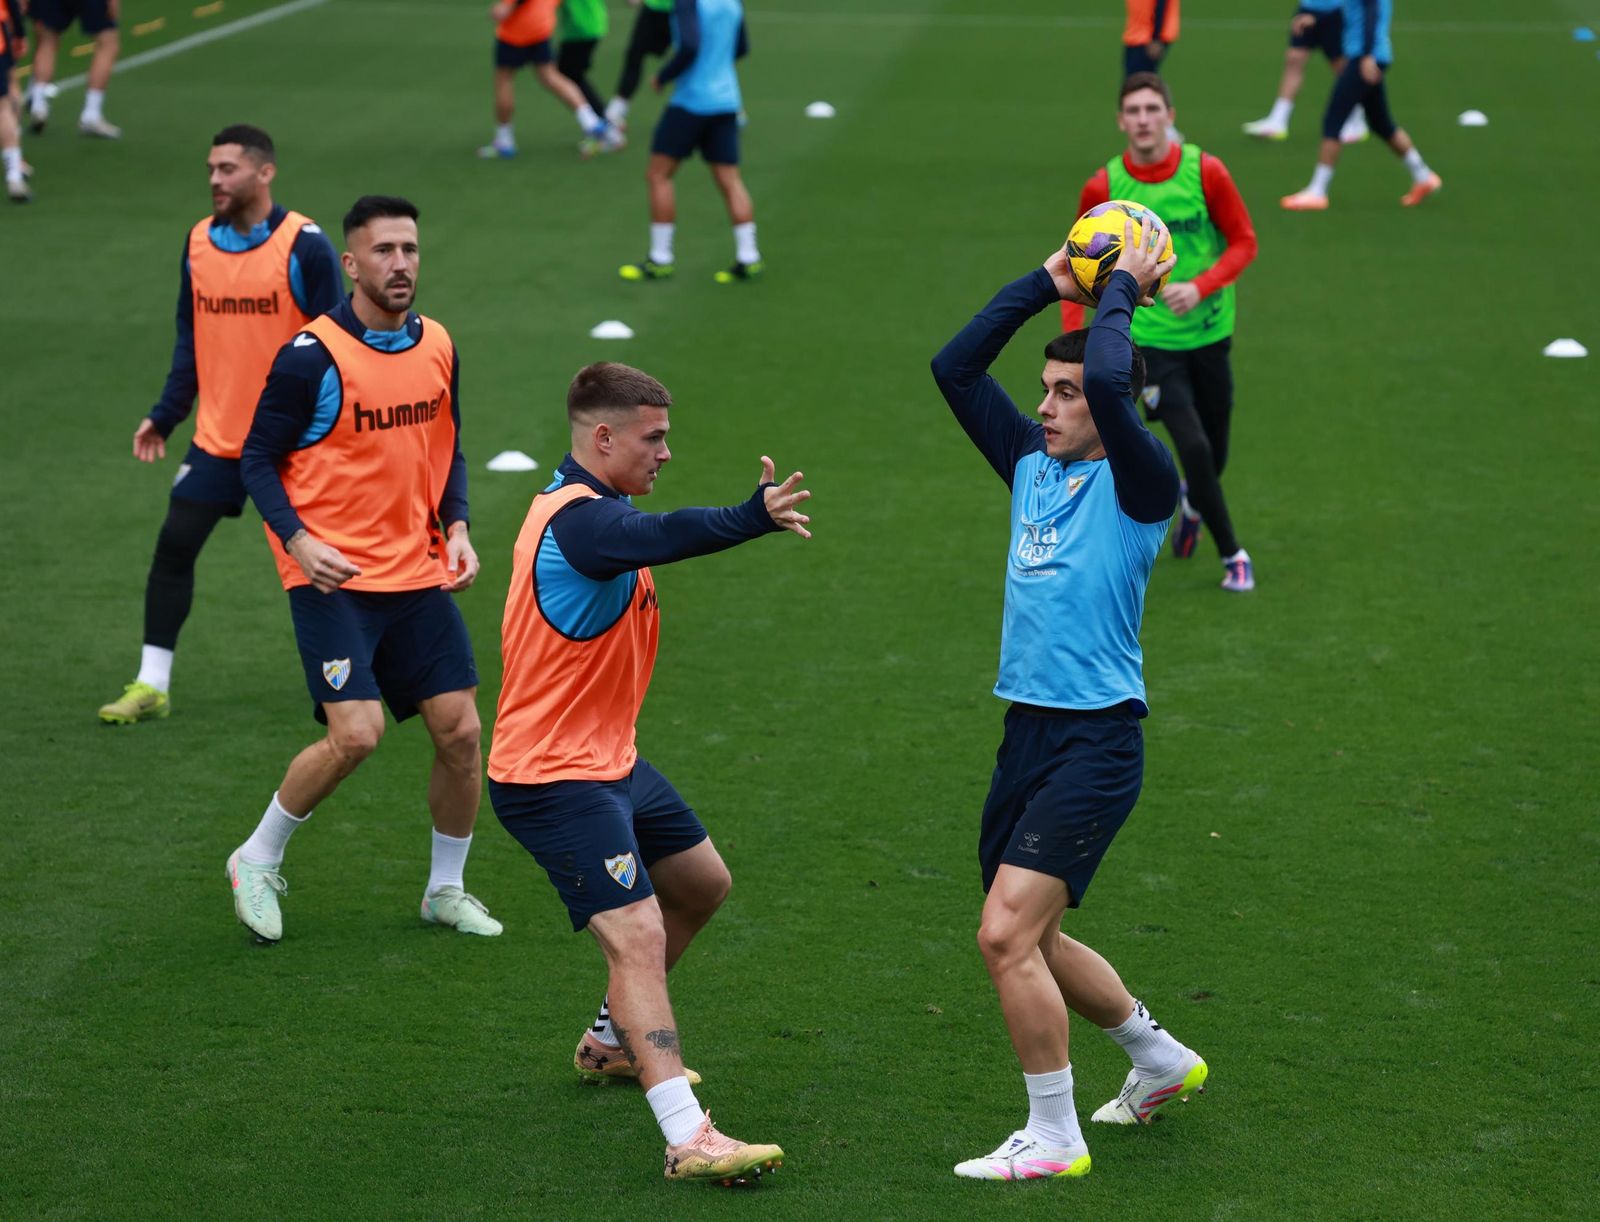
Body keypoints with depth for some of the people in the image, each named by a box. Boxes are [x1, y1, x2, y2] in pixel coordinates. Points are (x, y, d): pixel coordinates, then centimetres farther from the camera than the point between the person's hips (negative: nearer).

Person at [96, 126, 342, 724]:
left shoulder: (305, 245, -12)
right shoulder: (199, 242, 4)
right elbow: (191, 338, 13)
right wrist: (165, 415, 8)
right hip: (217, 437, 4)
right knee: (173, 545, -2)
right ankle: (151, 685, 4)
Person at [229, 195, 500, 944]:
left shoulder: (437, 348, 6)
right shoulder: (312, 356, -12)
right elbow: (259, 459, -6)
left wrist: (456, 530, 2)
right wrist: (299, 543, -20)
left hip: (419, 574, 6)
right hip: (333, 576, -6)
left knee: (459, 729, 3)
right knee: (355, 733, -16)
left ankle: (447, 889, 23)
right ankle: (257, 862, 7)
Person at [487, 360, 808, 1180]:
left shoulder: (584, 505, 10)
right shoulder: (579, 520, -25)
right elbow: (665, 536, -45)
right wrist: (753, 517, -59)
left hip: (609, 760, 11)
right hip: (554, 777, -11)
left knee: (702, 883, 26)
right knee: (638, 936, -20)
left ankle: (615, 1041, 42)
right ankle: (688, 1140, -27)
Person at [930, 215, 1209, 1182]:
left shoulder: (1138, 483, -9)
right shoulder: (1032, 465, 11)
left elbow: (1111, 387, -27)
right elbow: (955, 366, 10)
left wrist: (1121, 291, -12)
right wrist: (1047, 284, 7)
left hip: (1098, 739, -8)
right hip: (1029, 730, 8)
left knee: (1008, 932, -16)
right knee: (1030, 938, 16)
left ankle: (1053, 1138, -3)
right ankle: (1162, 1059, 39)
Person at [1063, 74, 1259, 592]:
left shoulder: (1205, 171, -10)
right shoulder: (1103, 187, -9)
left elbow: (1244, 242, -3)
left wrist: (1200, 287, -20)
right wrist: (1073, 336, -4)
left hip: (1209, 332, 2)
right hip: (1149, 336, -2)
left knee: (1215, 452, 13)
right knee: (1194, 446, -16)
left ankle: (1194, 504, 50)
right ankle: (1232, 555, 2)